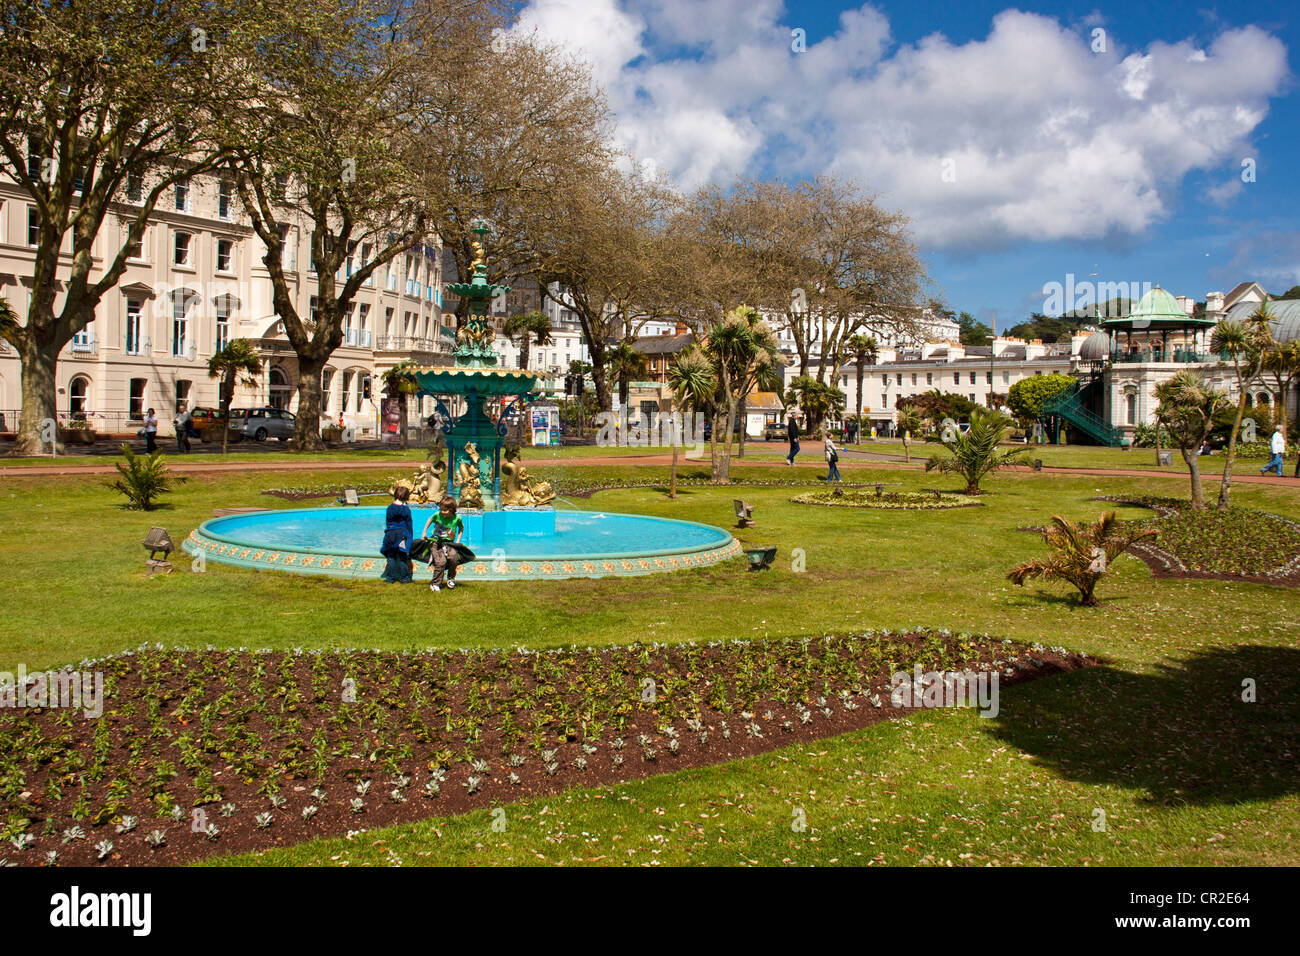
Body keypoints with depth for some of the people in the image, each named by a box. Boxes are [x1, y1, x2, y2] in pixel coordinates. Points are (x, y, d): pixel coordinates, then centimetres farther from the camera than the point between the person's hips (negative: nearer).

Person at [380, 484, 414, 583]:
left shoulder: (389, 508, 3)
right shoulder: (406, 509, -8)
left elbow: (387, 523, 11)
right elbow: (409, 524, -3)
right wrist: (410, 536, 6)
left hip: (390, 534, 3)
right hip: (402, 534, -3)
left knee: (391, 557, 9)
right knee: (402, 558, 3)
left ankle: (390, 577, 11)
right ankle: (404, 578, 7)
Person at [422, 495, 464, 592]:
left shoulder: (457, 518, -6)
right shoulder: (437, 515, -6)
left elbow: (461, 528, 15)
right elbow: (430, 520, 17)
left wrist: (458, 541, 8)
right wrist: (424, 532, 18)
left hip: (449, 543, 1)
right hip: (437, 543, -1)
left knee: (454, 557, -24)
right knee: (441, 561, -21)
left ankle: (451, 578, 3)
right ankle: (435, 584, -6)